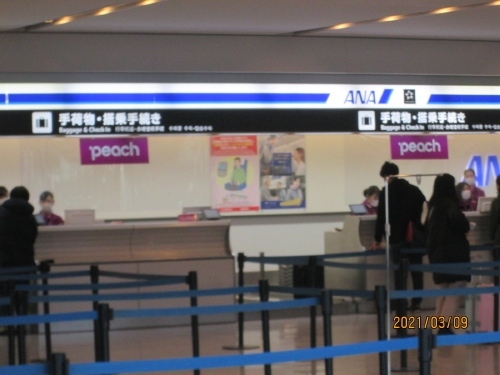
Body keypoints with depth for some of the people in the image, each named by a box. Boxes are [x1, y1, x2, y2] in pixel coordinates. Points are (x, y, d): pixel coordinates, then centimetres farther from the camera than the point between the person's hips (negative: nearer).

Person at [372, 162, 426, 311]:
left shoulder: (386, 191, -1)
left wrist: (378, 239, 1)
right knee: (416, 268, 9)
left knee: (400, 270, 0)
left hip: (398, 236, -4)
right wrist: (425, 234, 15)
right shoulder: (414, 189, 13)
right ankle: (416, 301, 6)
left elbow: (381, 216, -4)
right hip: (417, 236, 4)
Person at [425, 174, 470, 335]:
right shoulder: (449, 204, -14)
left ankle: (440, 328, 16)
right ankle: (445, 329, -15)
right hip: (453, 253, -8)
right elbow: (458, 219, -30)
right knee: (454, 293, -5)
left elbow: (427, 227, 16)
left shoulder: (433, 205, 9)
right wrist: (466, 227, -10)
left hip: (437, 253, 8)